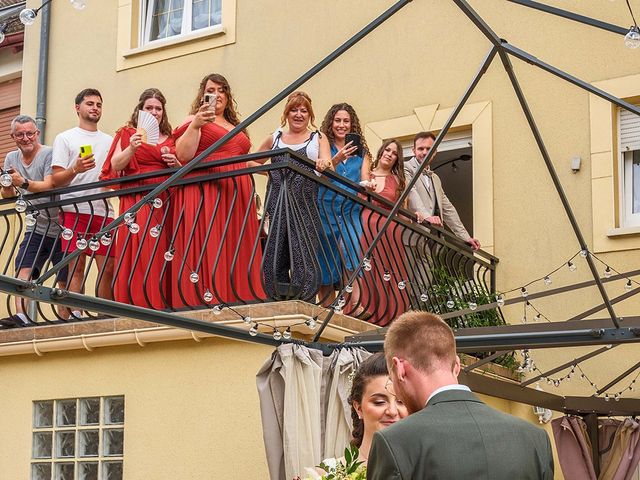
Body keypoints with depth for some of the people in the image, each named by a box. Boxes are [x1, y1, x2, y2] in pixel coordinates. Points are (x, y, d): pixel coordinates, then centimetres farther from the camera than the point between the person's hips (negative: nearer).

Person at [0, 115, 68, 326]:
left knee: (65, 281, -1)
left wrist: (23, 182, -38)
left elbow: (49, 186, -22)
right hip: (35, 228, 5)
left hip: (59, 228, -5)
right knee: (23, 272, -14)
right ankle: (21, 316, -24)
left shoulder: (49, 154, -9)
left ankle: (65, 317, 6)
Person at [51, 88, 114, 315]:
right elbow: (56, 180, 2)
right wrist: (75, 170, -17)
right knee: (76, 266, -9)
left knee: (108, 267, -2)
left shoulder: (109, 141, 22)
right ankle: (75, 316, -9)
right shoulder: (65, 138, 11)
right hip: (75, 209, -4)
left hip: (104, 211, 4)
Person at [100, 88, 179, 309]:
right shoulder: (128, 134, 9)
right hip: (137, 202, -3)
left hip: (165, 202, 3)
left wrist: (175, 163, 1)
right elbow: (115, 166, -2)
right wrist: (132, 148, -18)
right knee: (138, 255, -12)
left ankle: (162, 305, -2)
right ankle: (137, 304, -13)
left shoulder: (170, 139, 20)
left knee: (162, 256, -3)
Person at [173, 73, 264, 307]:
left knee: (235, 255, 0)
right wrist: (195, 125, -17)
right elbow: (183, 156, -9)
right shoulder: (194, 120, 6)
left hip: (237, 198, 7)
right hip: (204, 197, -7)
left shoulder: (236, 126, 26)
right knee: (208, 254, -13)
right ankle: (204, 303, -15)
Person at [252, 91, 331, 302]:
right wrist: (272, 172, 6)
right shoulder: (275, 138, 16)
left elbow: (329, 171, -2)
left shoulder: (318, 138, 12)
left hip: (305, 205, -2)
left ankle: (304, 304, -6)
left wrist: (325, 165, -26)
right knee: (275, 253, 1)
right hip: (277, 204, 2)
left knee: (304, 253, -8)